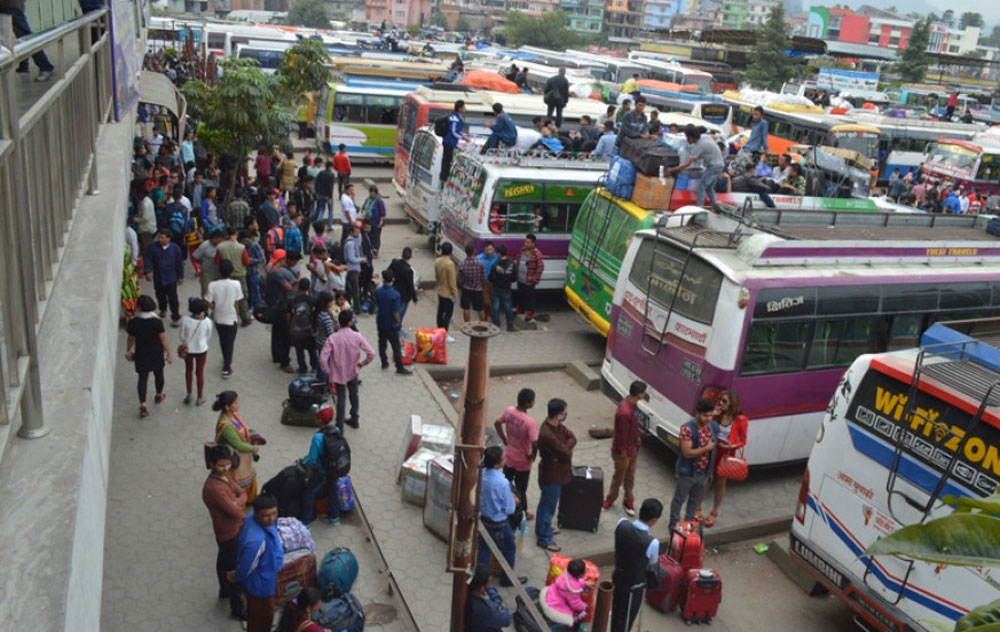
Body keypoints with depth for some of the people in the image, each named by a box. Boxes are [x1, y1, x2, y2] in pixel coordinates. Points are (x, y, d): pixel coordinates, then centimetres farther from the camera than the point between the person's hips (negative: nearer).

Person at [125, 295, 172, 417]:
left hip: (141, 354, 1)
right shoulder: (157, 322, -20)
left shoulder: (133, 322, -13)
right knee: (158, 374, 22)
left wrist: (128, 351, 18)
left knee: (142, 378, 7)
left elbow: (131, 339, -1)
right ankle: (159, 396, 44)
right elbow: (163, 340, -15)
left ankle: (142, 405, -1)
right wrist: (168, 354, -4)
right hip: (156, 354, -1)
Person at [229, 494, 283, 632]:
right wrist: (236, 577, -6)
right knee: (263, 617, 21)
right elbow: (246, 567, -30)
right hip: (260, 584, -8)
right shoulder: (257, 539, -44)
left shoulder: (252, 517, -18)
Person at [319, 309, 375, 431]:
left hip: (338, 373, -1)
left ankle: (339, 426, 12)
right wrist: (362, 363, -1)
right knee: (353, 395, 23)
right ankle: (354, 420, 38)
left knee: (341, 398, 10)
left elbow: (323, 358, -23)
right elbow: (371, 353, -18)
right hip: (353, 372, 1)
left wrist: (327, 372, -7)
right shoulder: (357, 336, -17)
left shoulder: (332, 338, -20)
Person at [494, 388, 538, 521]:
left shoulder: (509, 411, -12)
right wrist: (533, 455, -15)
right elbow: (535, 443, -35)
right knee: (521, 490, 15)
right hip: (523, 462, -5)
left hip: (509, 457, 5)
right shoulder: (530, 422, -31)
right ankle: (523, 514, 34)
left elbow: (497, 423, 3)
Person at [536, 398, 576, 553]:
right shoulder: (547, 435, -36)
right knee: (548, 506, 8)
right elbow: (566, 454, -29)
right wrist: (568, 449, -8)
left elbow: (572, 438, -1)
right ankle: (544, 539, 25)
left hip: (557, 471, 9)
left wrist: (566, 447, -20)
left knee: (546, 503, 26)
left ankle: (542, 528, 46)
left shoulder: (557, 425, -6)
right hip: (552, 474, -9)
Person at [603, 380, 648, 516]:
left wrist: (638, 441, 14)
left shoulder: (633, 404, -6)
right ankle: (610, 499, 37)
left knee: (630, 477, 22)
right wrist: (623, 452, -17)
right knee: (619, 477, 14)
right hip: (624, 451, -8)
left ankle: (628, 501, 39)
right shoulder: (625, 412, -36)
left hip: (633, 448, 8)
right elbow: (622, 434, -26)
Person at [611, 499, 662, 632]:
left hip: (618, 577, 5)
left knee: (616, 611, 27)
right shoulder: (652, 543, -33)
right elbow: (654, 565, -11)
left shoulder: (621, 524, -20)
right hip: (634, 585, -5)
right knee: (626, 617, 17)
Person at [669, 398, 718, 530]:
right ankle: (674, 524, 33)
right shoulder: (687, 429, -26)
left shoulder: (714, 427, -6)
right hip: (687, 472, -5)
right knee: (679, 499, 14)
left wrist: (711, 470, 12)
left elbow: (713, 449, 8)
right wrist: (706, 448, -24)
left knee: (695, 500, 23)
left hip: (704, 472, 6)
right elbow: (687, 453, -27)